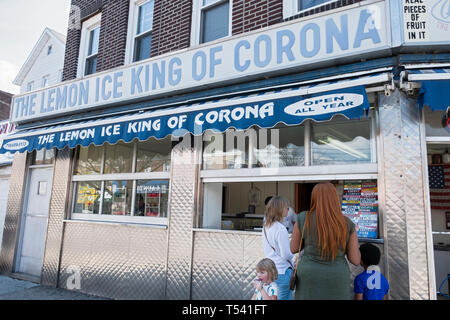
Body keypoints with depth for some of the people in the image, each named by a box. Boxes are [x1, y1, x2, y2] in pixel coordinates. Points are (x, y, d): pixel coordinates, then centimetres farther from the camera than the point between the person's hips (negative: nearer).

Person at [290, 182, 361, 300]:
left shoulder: (303, 219, -9)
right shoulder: (347, 224, -6)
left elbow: (293, 249, 1)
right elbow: (355, 260, -2)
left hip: (309, 279, 0)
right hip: (337, 281, 1)